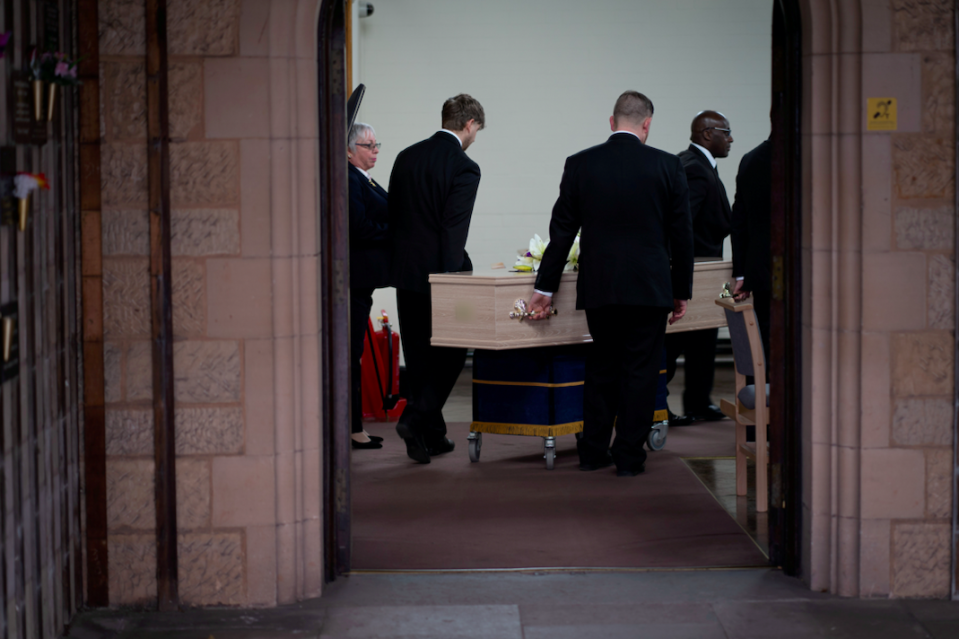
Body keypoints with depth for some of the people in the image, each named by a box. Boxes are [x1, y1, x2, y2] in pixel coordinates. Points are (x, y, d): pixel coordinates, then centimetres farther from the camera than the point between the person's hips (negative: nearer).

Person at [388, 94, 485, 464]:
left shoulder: (406, 157, 8)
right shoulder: (464, 168, -13)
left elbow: (392, 216, 12)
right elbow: (454, 231, -18)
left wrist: (402, 258, 17)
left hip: (405, 270, 6)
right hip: (437, 273, -6)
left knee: (417, 354, 11)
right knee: (450, 350, 6)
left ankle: (430, 435, 17)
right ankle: (415, 419, -8)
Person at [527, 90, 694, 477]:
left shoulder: (579, 165, -1)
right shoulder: (667, 166, -3)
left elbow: (561, 231, 2)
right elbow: (681, 235, 1)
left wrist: (545, 288, 7)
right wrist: (681, 291, 10)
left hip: (598, 286, 2)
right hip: (649, 287, -2)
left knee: (601, 368, 16)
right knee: (640, 371, 6)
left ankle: (593, 451, 19)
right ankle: (629, 456, 8)